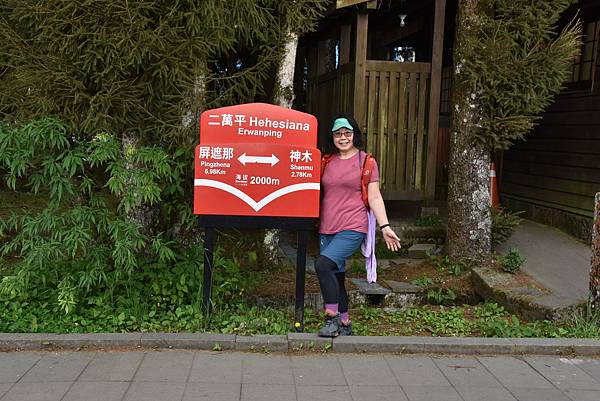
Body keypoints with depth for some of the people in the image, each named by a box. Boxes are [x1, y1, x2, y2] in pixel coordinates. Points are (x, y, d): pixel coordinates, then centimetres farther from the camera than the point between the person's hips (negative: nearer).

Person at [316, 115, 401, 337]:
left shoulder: (366, 161, 0)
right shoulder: (326, 161, 12)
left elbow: (374, 197, -1)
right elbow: (318, 193, 21)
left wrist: (385, 227, -9)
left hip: (353, 228, -5)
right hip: (327, 229, 5)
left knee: (323, 263, -23)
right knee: (335, 276, 10)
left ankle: (332, 318, -10)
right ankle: (344, 323, 26)